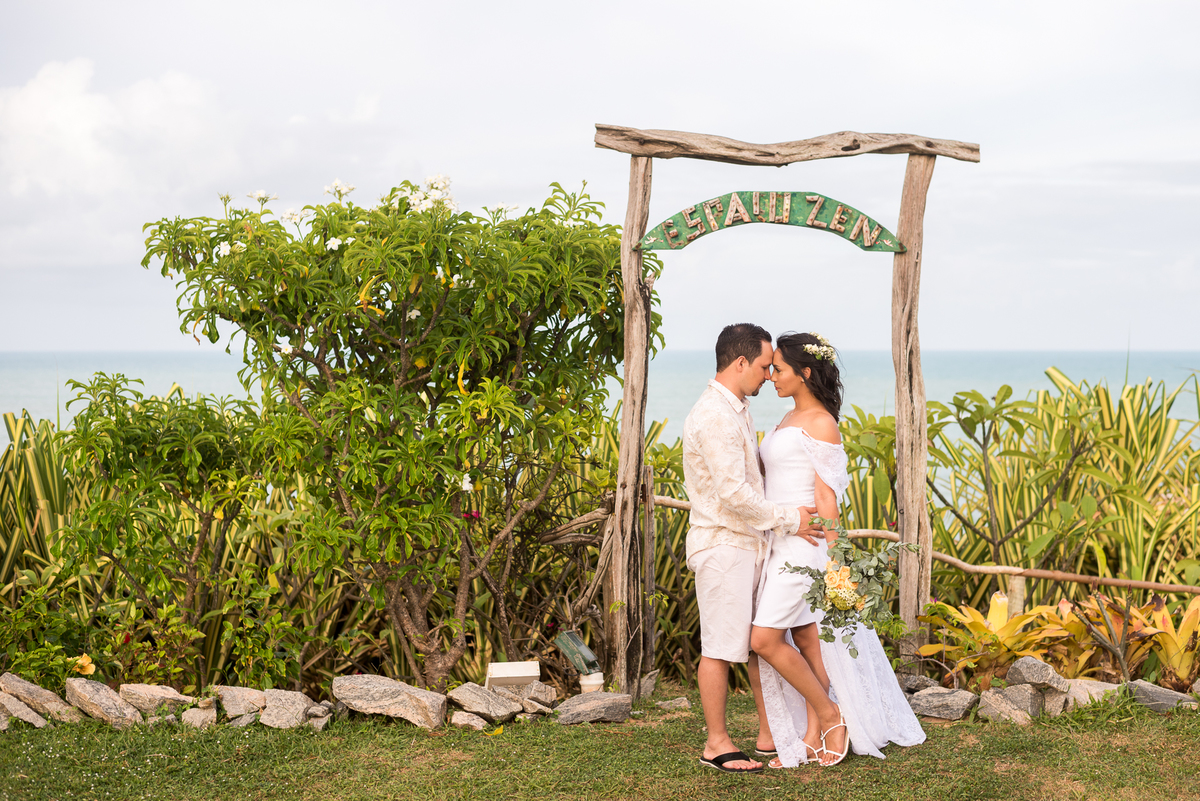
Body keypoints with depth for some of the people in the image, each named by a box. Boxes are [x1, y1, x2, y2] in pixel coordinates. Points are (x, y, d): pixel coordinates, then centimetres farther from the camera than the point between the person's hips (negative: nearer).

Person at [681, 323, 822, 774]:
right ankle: (716, 745, 7)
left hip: (748, 542, 10)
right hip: (722, 546, -10)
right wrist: (786, 520, -14)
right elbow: (733, 493, -23)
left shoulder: (736, 410, 14)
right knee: (720, 647, -2)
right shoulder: (714, 417, -20)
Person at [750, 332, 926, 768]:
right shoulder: (791, 418, 13)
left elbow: (827, 498, -15)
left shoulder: (820, 424, -13)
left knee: (765, 640, -9)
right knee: (805, 640, 10)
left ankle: (831, 716, 5)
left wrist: (830, 562, -16)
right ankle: (812, 737, 15)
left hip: (804, 542, -9)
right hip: (780, 542, 9)